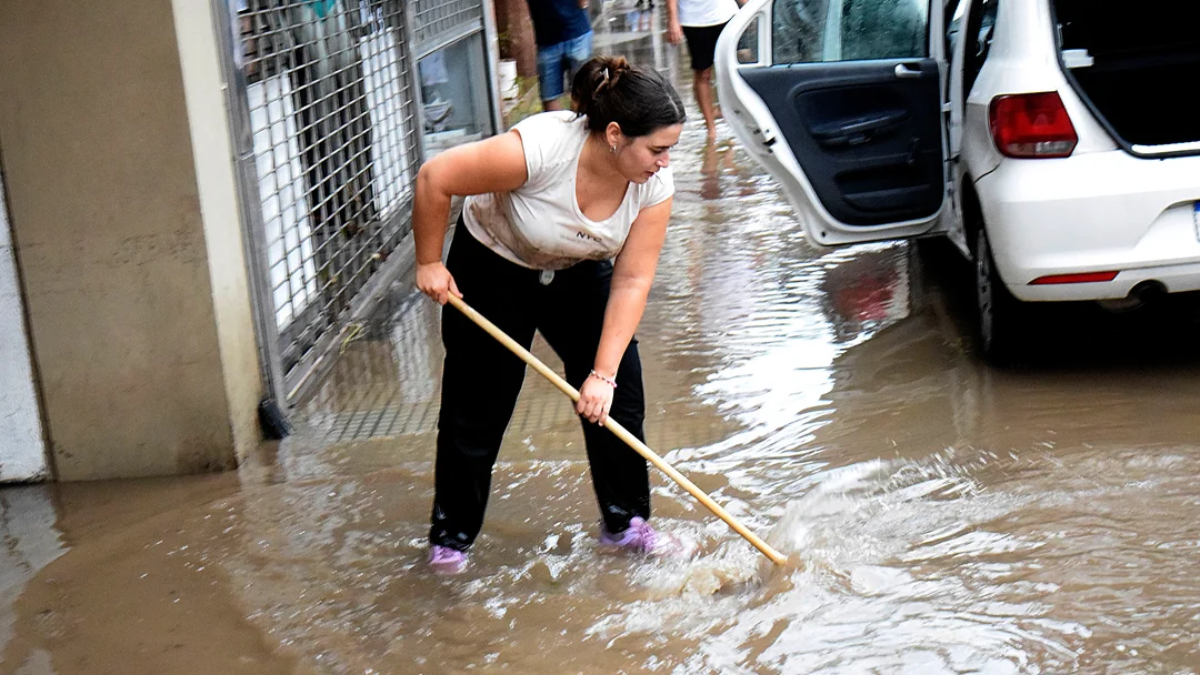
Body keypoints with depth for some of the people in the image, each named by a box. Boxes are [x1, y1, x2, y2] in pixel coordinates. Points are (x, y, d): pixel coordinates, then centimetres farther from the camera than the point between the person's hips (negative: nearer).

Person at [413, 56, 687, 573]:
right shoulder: (539, 148, -39)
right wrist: (429, 264, -17)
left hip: (578, 273, 4)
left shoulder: (655, 185, -23)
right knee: (477, 410, 2)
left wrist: (603, 374, -25)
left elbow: (631, 281, -20)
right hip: (493, 268, -4)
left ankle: (625, 521, 19)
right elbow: (434, 179, -29)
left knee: (619, 397, -1)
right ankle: (451, 535, 22)